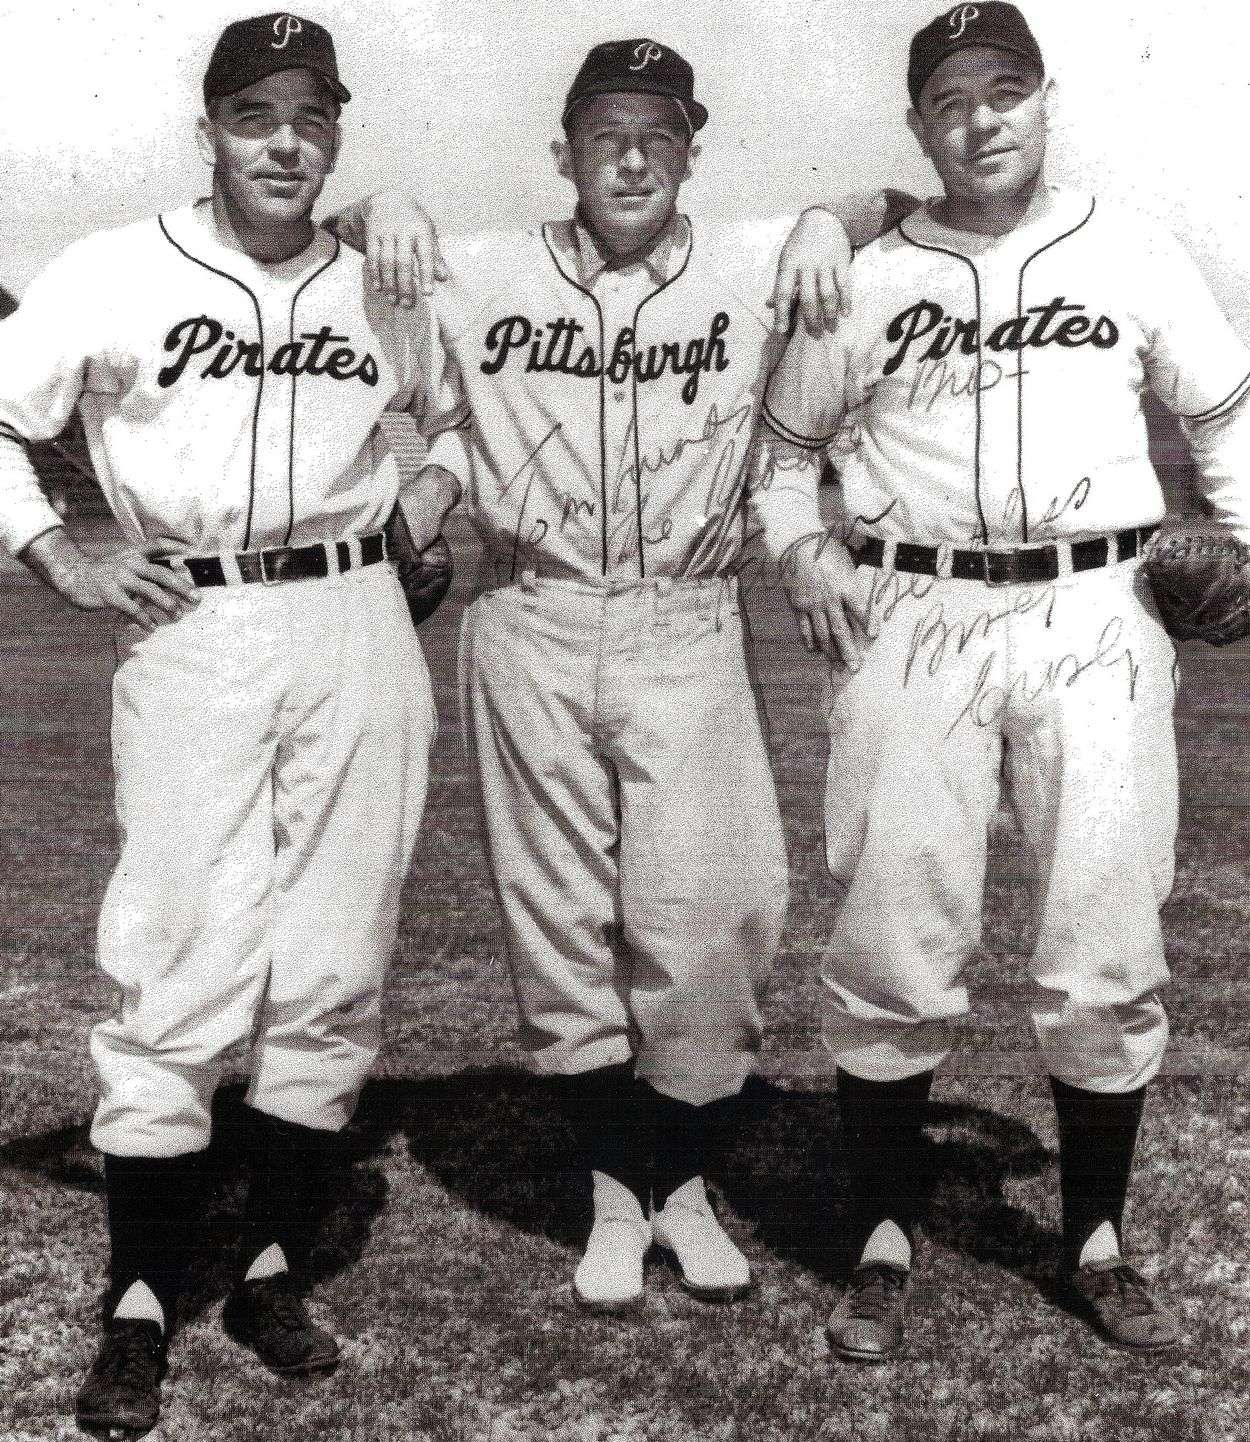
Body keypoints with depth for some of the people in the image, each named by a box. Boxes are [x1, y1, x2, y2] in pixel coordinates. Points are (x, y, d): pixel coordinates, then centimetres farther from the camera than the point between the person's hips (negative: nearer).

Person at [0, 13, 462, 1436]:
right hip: (187, 638, -2)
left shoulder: (383, 286, 11)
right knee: (176, 972, -5)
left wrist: (424, 511, 10)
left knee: (331, 974, 4)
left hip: (356, 634, 3)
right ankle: (138, 1311, 7)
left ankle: (274, 1271, 20)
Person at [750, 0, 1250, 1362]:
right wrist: (800, 548, 2)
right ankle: (882, 1244, 14)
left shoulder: (1129, 252, 10)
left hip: (1096, 623, 1)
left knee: (1106, 956, 2)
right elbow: (782, 440, 19)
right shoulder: (864, 280, 9)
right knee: (892, 950, -1)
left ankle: (1097, 1245, 19)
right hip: (913, 628, 0)